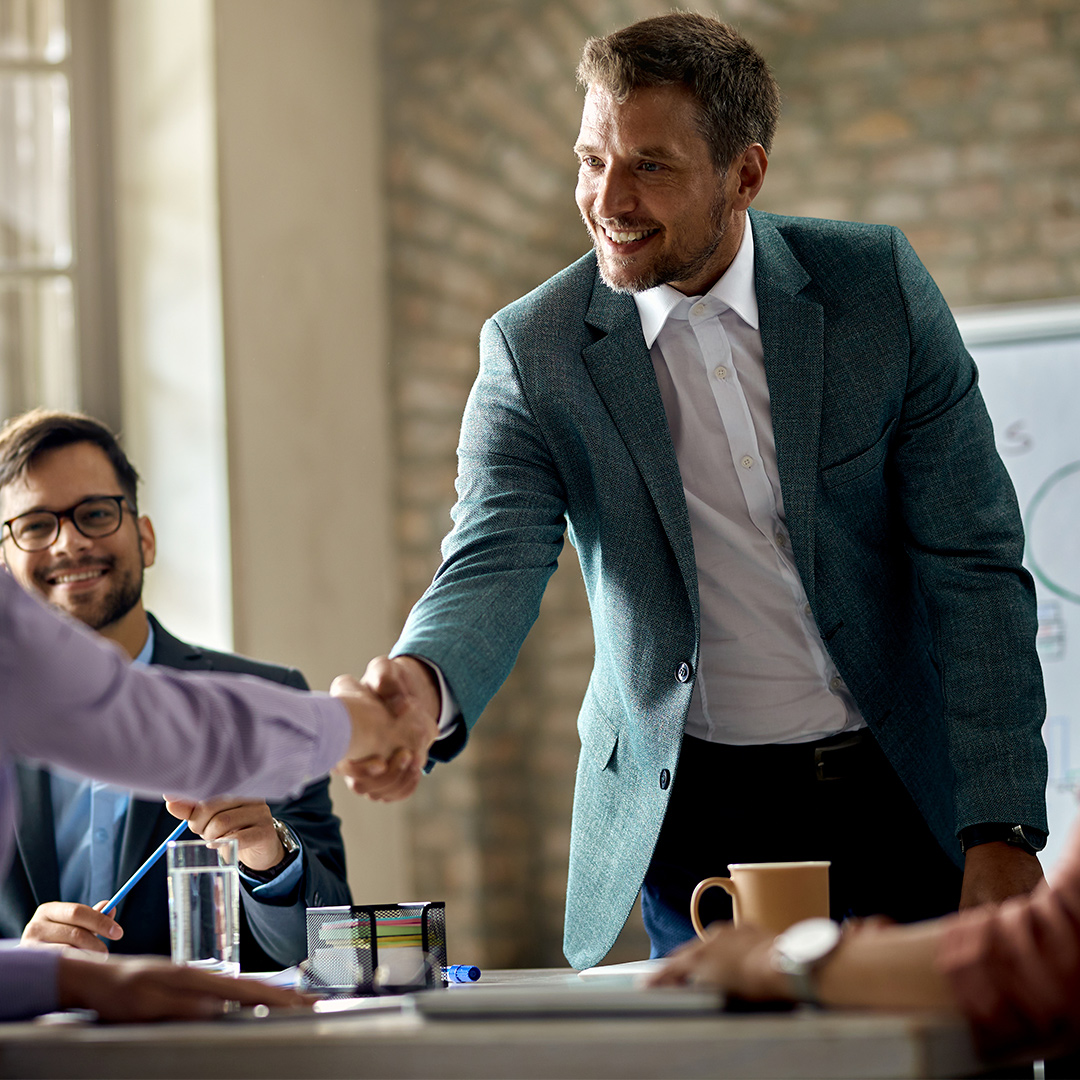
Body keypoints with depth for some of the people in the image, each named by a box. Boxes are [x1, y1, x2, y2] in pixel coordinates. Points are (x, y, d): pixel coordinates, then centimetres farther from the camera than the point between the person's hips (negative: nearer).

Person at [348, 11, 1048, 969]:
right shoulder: (532, 349, -6)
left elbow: (974, 563, -6)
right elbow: (494, 565, -17)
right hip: (691, 812, 0)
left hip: (899, 794, 1)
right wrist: (425, 686, -42)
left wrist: (1003, 834, -12)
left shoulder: (879, 286, -6)